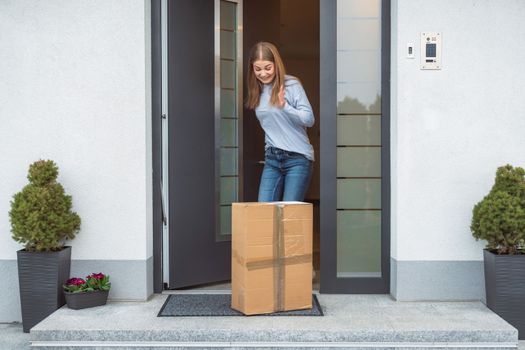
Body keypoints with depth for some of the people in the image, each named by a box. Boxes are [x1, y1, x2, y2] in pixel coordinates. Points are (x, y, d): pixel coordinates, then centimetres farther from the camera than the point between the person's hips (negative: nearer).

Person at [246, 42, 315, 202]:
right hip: (272, 158, 5)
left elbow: (309, 119, -11)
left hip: (298, 158, -5)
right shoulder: (257, 91, 10)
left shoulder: (291, 85, -8)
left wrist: (284, 106, -22)